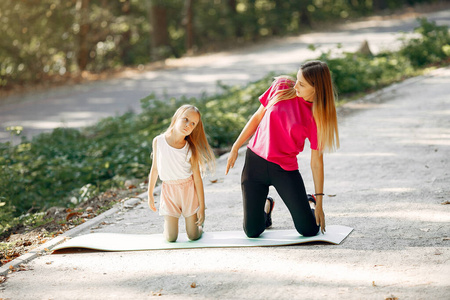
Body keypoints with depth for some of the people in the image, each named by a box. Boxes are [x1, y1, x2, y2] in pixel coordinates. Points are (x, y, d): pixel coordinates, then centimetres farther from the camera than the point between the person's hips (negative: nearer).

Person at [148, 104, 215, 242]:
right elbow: (155, 168, 4)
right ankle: (168, 221, 32)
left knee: (193, 236, 2)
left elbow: (197, 178, -8)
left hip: (188, 189, -1)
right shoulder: (158, 141, -8)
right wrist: (150, 194, 10)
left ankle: (198, 224, 37)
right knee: (171, 238, -1)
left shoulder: (191, 149, -12)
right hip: (168, 190, 1)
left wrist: (202, 206, -8)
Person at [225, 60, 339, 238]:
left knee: (309, 230, -4)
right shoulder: (281, 86, -5)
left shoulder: (317, 116, -10)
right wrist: (235, 148, 7)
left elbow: (316, 161, -8)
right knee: (252, 232, 1)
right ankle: (266, 205, 35)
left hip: (285, 168, -1)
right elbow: (258, 117, 6)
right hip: (255, 161, 1)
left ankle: (310, 203, 31)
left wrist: (319, 202, -8)